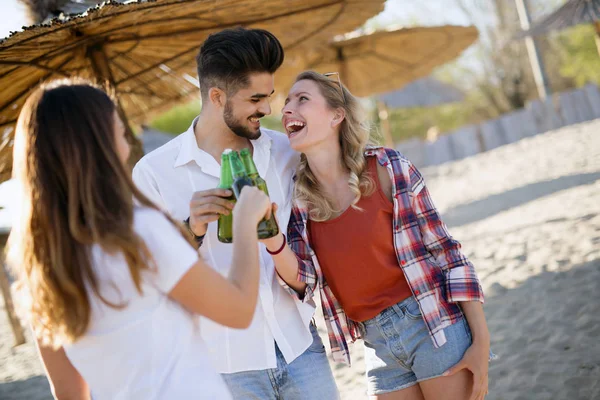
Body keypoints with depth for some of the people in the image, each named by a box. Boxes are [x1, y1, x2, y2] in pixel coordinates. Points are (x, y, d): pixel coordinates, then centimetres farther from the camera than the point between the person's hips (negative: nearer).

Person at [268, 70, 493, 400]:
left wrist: (481, 341, -9)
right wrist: (271, 237, -25)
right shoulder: (296, 198, 0)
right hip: (377, 345, 4)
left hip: (436, 325, -3)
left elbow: (446, 251, -6)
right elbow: (304, 282, -6)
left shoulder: (386, 169, -10)